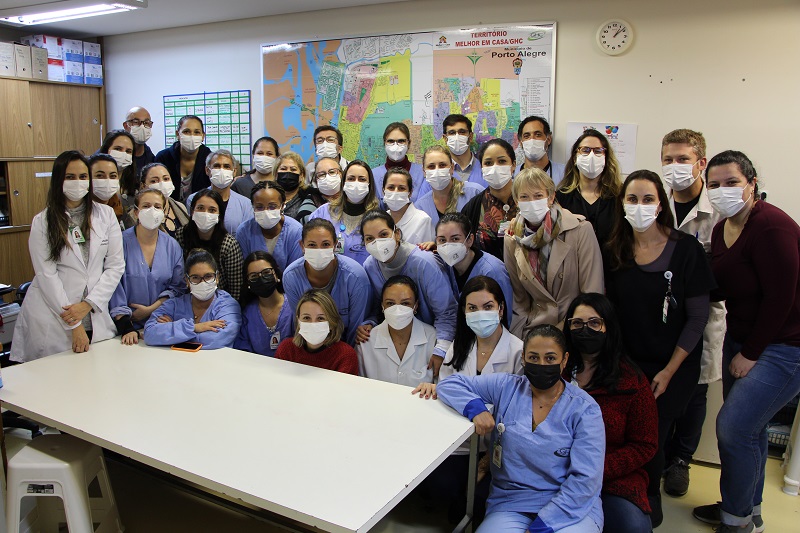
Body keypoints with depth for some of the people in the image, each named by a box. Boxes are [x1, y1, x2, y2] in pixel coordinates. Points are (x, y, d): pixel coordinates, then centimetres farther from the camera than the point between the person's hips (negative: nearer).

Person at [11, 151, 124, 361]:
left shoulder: (106, 214, 5)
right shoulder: (42, 222, 0)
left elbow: (116, 266, 2)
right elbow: (46, 275, -6)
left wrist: (87, 304, -8)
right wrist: (74, 326, -11)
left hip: (97, 319, 2)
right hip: (52, 322, -1)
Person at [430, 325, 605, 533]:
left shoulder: (584, 409, -3)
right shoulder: (506, 387, 4)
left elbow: (585, 479, -10)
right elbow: (449, 383, 8)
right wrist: (475, 408, -13)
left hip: (572, 508, -1)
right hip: (510, 504, 1)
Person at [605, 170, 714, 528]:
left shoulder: (685, 249, -11)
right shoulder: (615, 252, -2)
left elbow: (698, 317, -8)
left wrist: (669, 371, -9)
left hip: (674, 367, -2)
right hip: (627, 364, 3)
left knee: (651, 437, -1)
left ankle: (649, 498, 29)